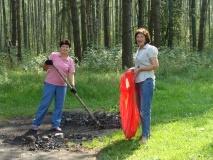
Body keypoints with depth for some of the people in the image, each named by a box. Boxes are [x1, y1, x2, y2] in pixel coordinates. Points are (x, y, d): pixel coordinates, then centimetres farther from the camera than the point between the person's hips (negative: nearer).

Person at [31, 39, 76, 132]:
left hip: (62, 86, 3)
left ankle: (56, 125, 15)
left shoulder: (70, 61, 4)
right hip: (50, 84, -3)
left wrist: (72, 85, -18)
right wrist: (46, 63, -21)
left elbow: (71, 74, -3)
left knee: (59, 106, 5)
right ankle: (36, 123, 7)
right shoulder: (53, 55, -3)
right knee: (44, 104, -2)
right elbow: (45, 69, 2)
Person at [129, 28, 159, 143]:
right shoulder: (138, 50, 17)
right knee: (140, 109, 12)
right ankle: (146, 131, 24)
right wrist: (134, 69, 9)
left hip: (147, 81, -9)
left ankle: (145, 135, -6)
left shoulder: (150, 49, -7)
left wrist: (139, 69, -13)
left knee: (145, 109, -10)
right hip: (138, 81, 9)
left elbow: (155, 65, -15)